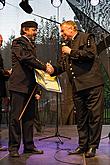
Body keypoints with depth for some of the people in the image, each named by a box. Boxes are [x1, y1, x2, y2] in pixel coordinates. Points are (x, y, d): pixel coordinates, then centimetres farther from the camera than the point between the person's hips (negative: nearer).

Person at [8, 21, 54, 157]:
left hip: (30, 86, 8)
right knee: (16, 117, -5)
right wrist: (45, 67, -18)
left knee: (29, 117, 9)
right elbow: (27, 58, -18)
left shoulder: (32, 44, 22)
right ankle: (13, 147, 2)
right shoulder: (18, 42, -3)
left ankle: (29, 146, 16)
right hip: (19, 85, -8)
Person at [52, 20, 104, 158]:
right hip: (77, 87, 7)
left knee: (94, 115, -3)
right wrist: (53, 70, -1)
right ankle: (83, 145, 21)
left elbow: (90, 54, -14)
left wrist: (71, 52, -6)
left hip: (92, 84, -7)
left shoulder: (87, 38, 2)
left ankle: (92, 146, 6)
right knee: (81, 118, 11)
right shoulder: (66, 45, 22)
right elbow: (62, 65, 19)